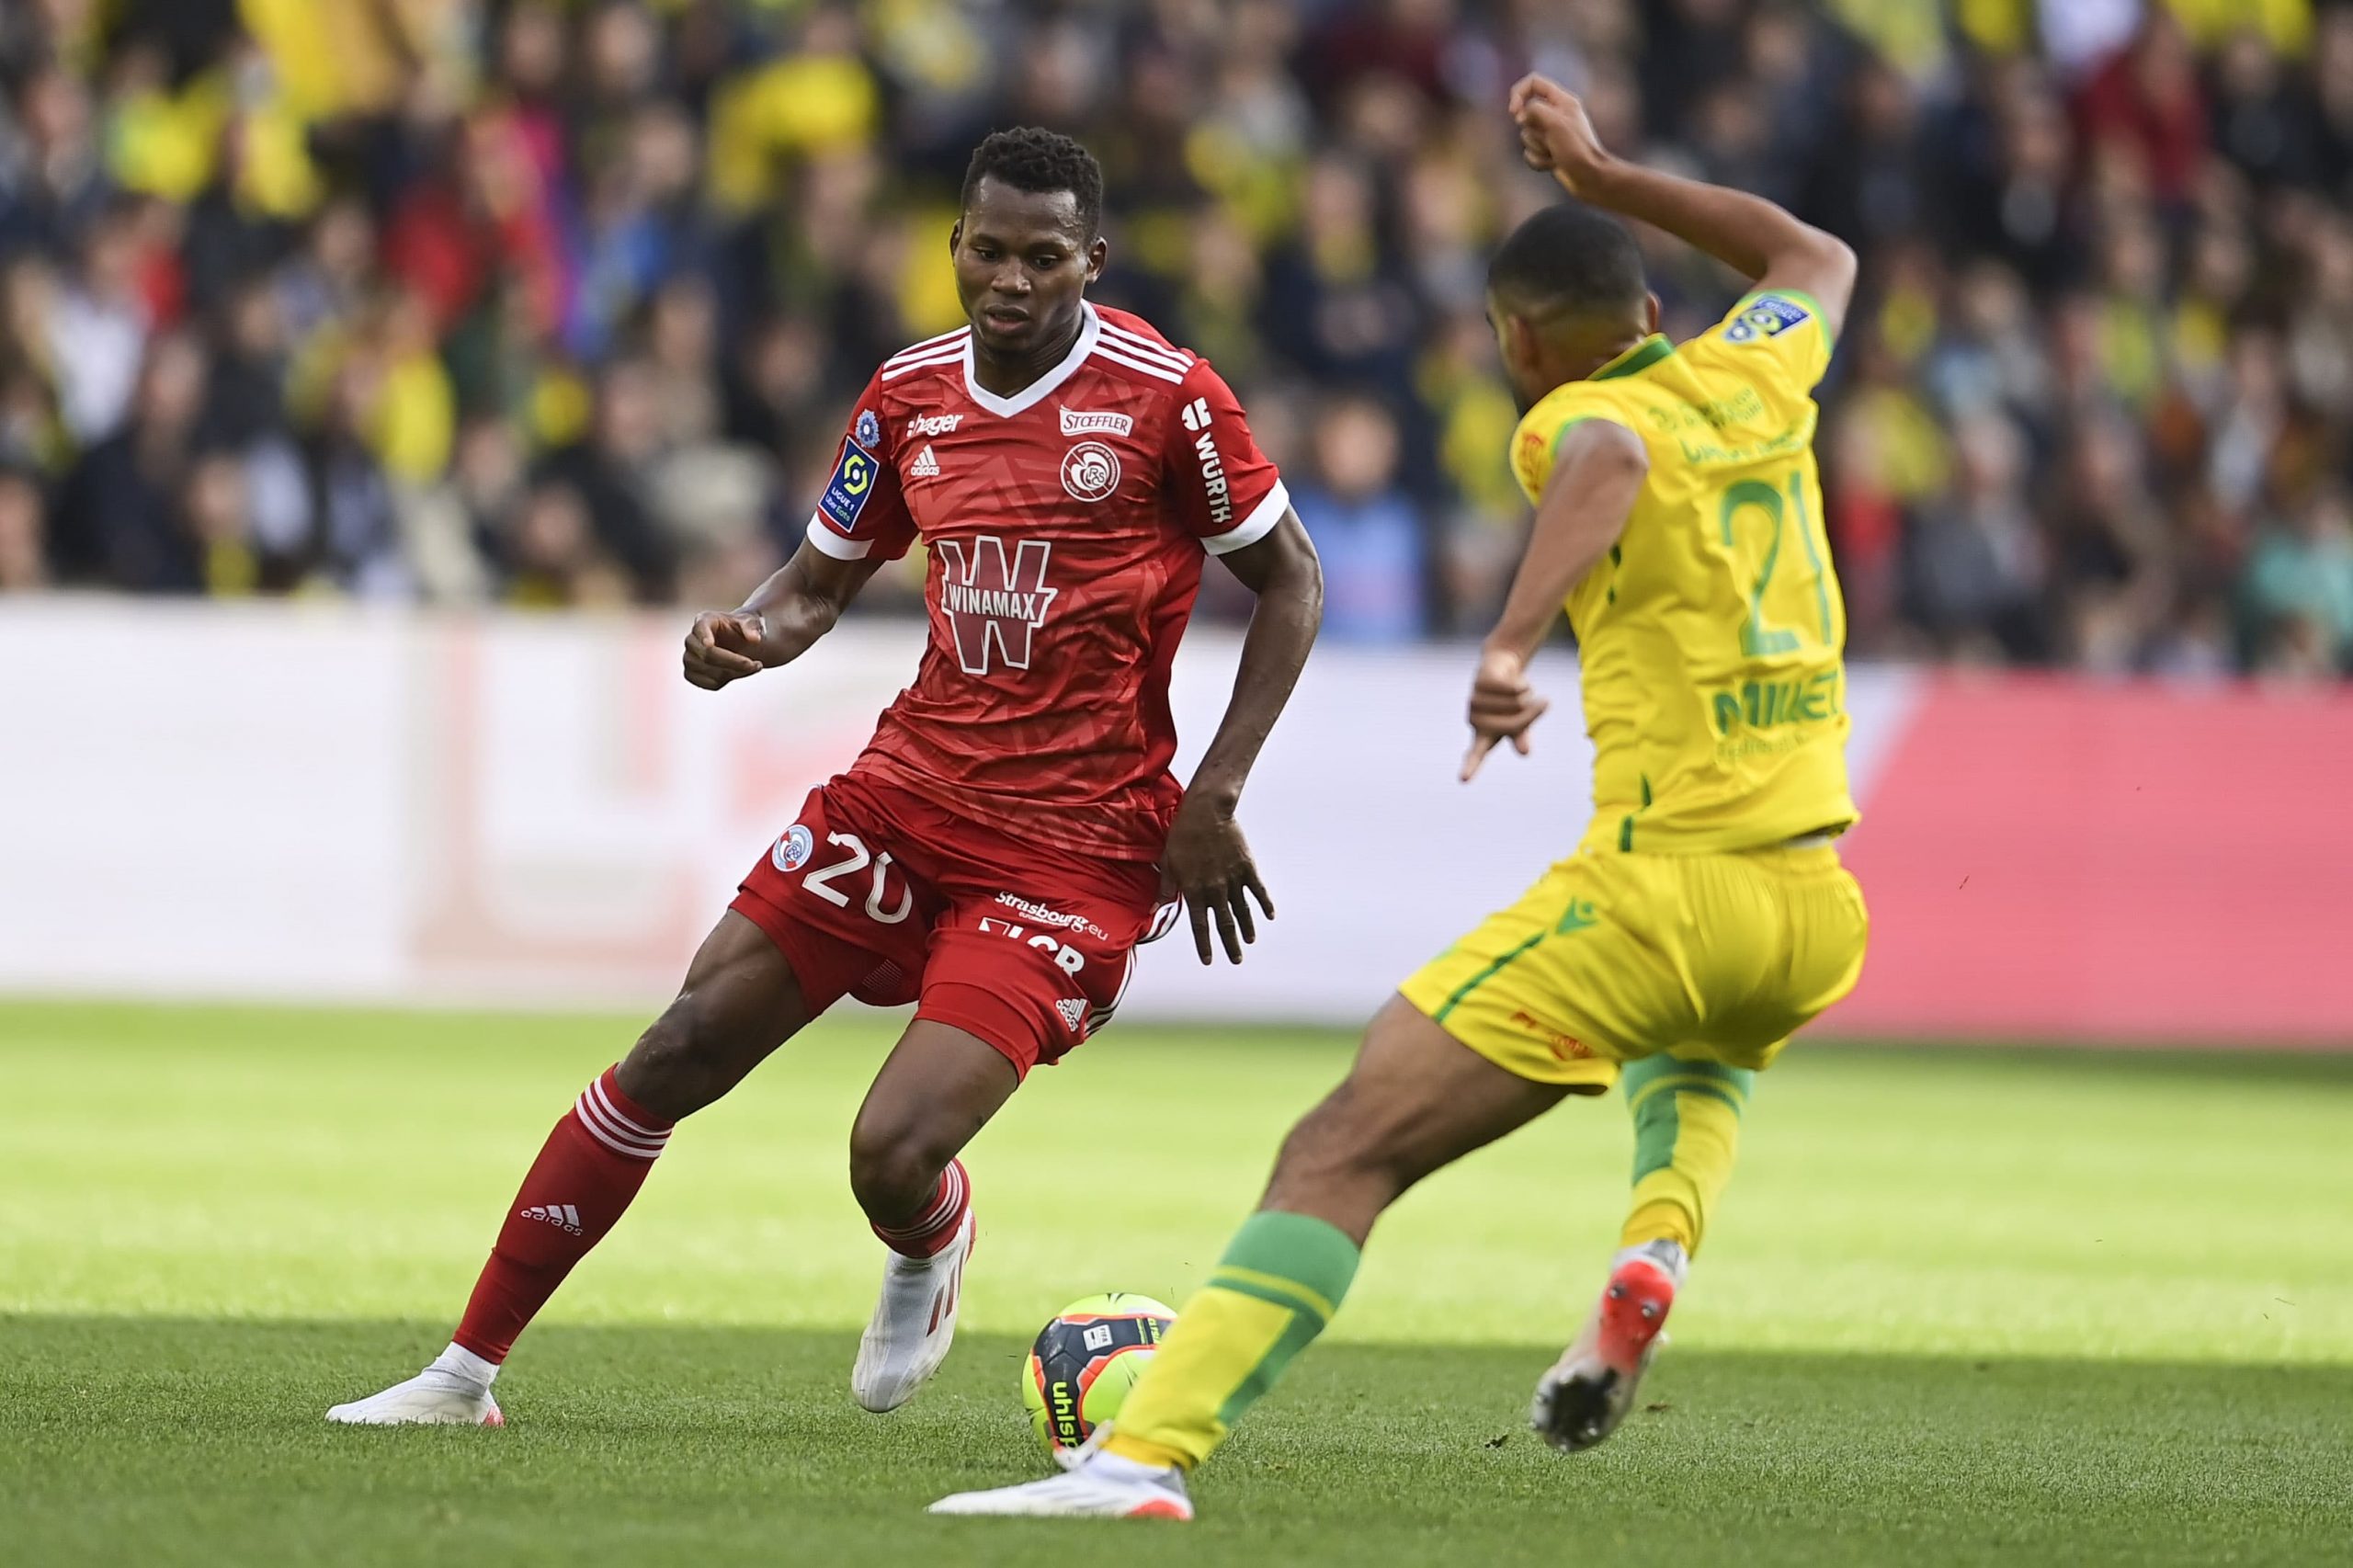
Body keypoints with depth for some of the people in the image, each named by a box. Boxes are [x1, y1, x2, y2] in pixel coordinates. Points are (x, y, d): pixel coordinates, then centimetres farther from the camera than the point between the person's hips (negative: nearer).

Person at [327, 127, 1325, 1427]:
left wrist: (1213, 798, -7)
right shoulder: (911, 395, 5)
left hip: (1074, 854, -5)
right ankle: (466, 1370, 7)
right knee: (681, 1051, -2)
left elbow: (1292, 584, -1)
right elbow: (819, 582, 16)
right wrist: (741, 640, -8)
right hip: (906, 791, 5)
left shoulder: (1165, 397, -10)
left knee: (893, 1160, -18)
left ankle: (930, 1247, 23)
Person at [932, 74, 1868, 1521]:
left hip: (1661, 888, -7)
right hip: (1817, 904, 7)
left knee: (1345, 1152, -10)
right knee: (1703, 1057, 42)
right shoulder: (1754, 373, 15)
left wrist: (1515, 641, -44)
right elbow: (1822, 258, 38)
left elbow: (1612, 454, -30)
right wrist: (1606, 178, 38)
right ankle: (1660, 1248, 10)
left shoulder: (1575, 417, -3)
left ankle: (1149, 1453, -26)